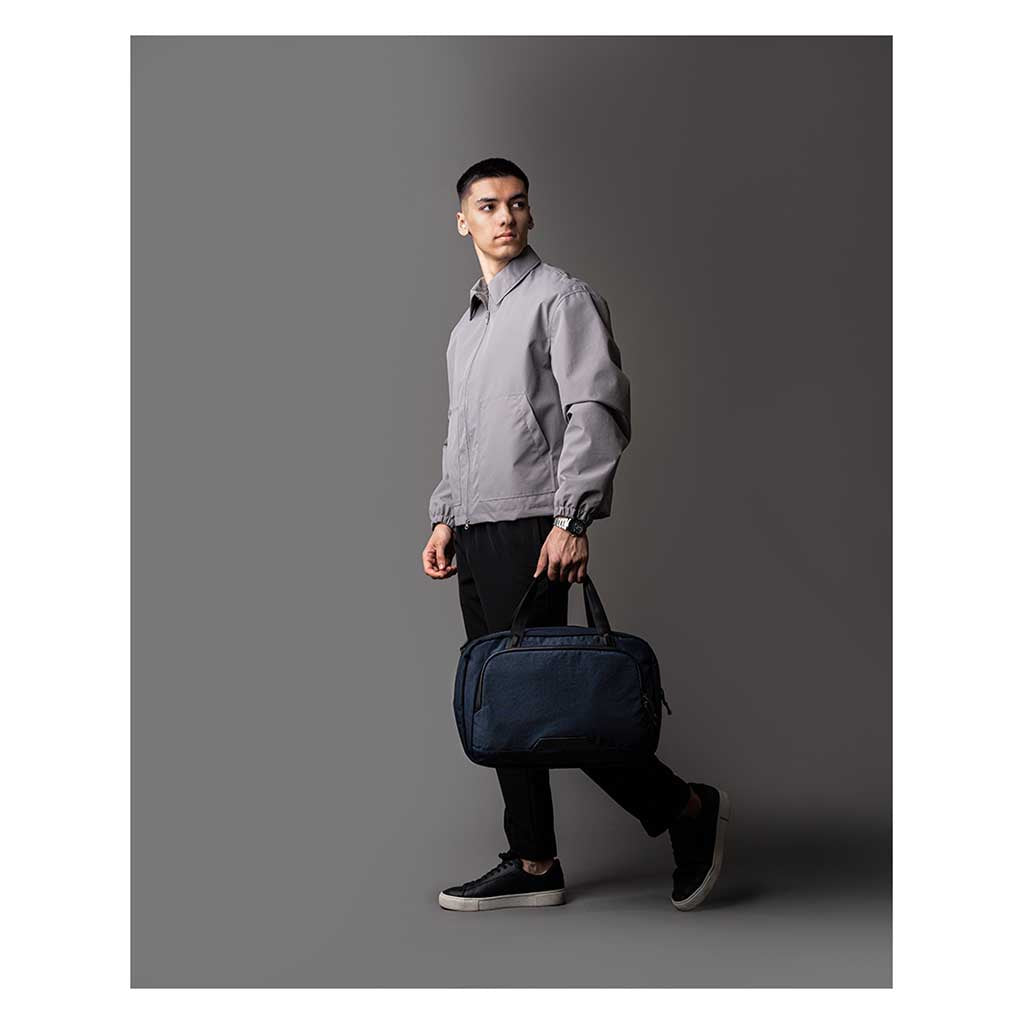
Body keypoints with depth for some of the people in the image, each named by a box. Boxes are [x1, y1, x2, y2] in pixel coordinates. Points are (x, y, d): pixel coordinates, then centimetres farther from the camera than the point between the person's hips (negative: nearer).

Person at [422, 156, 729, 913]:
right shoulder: (467, 327, 22)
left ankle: (685, 809, 1)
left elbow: (596, 410, -14)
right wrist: (444, 519, 15)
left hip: (529, 526, -8)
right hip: (476, 534, 8)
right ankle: (533, 865, 14)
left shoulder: (562, 298, -3)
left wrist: (571, 519, -22)